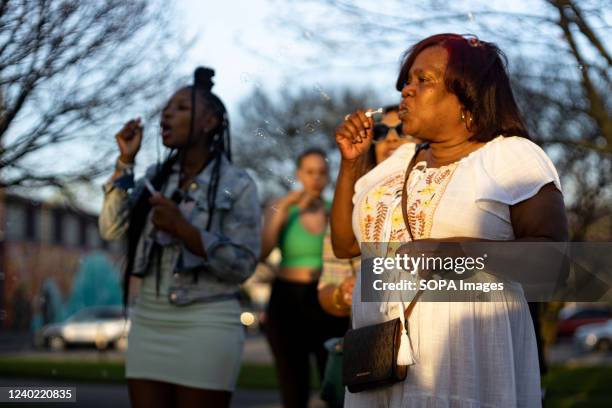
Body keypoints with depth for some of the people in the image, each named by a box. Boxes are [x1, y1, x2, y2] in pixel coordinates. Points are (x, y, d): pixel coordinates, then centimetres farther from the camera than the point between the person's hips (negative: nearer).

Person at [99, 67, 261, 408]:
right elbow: (113, 229, 0)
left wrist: (183, 229, -18)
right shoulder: (155, 178, 12)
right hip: (148, 322, 5)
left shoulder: (238, 184, -4)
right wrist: (126, 161, -1)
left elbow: (242, 265, -10)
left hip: (206, 326, -5)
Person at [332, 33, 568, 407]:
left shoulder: (514, 156, -3)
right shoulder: (399, 162, 17)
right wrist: (350, 163, 9)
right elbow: (345, 244, 18)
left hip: (465, 352, -6)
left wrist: (465, 250, -25)